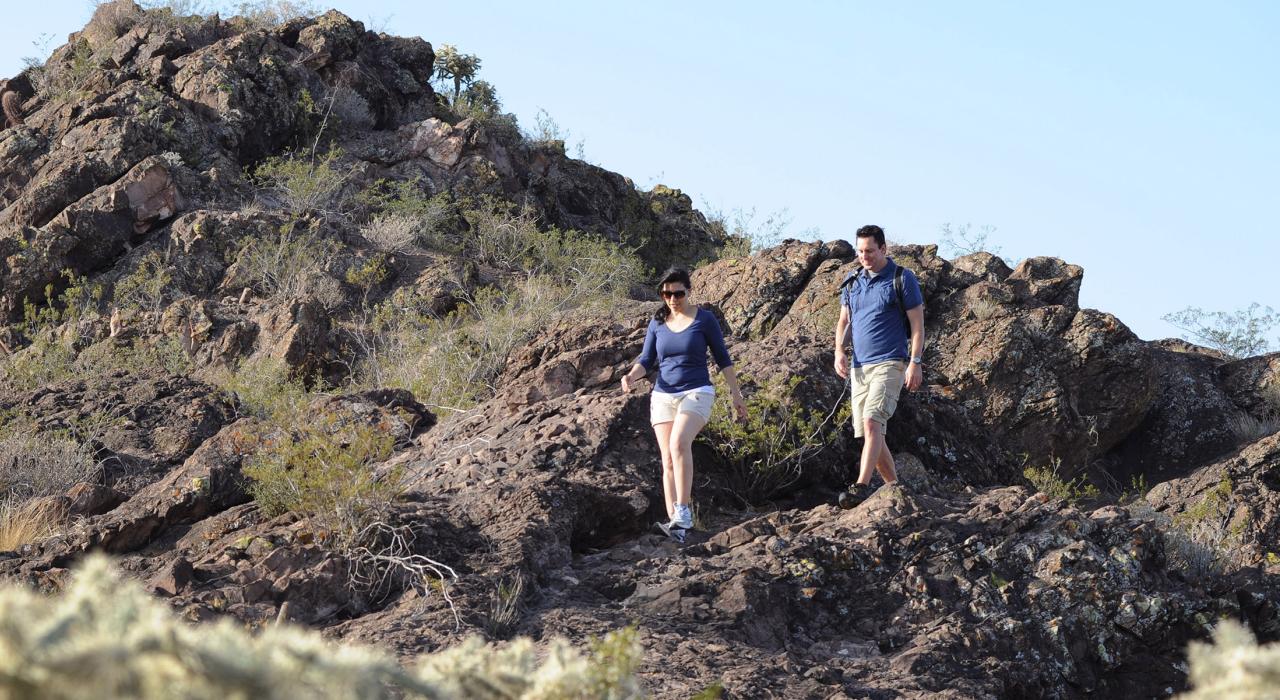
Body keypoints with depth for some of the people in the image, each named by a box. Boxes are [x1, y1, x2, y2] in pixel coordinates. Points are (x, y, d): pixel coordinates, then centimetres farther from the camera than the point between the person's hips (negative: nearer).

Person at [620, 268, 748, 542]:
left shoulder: (705, 319, -1)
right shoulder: (657, 323, 7)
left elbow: (722, 358, 5)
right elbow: (646, 360, 7)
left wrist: (736, 394, 4)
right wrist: (631, 376, -14)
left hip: (696, 393, -4)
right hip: (663, 396, 4)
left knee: (679, 443, -29)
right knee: (668, 461, -2)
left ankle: (683, 513, -27)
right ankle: (675, 523, -1)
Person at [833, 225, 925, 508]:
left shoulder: (903, 279, -3)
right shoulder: (852, 281, 12)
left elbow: (917, 323, -4)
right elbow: (844, 320, 18)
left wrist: (915, 362, -12)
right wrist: (839, 351, 0)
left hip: (889, 364, -7)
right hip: (859, 366, 7)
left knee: (872, 422, -22)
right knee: (866, 431, 5)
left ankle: (861, 486, -30)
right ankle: (894, 485, 17)